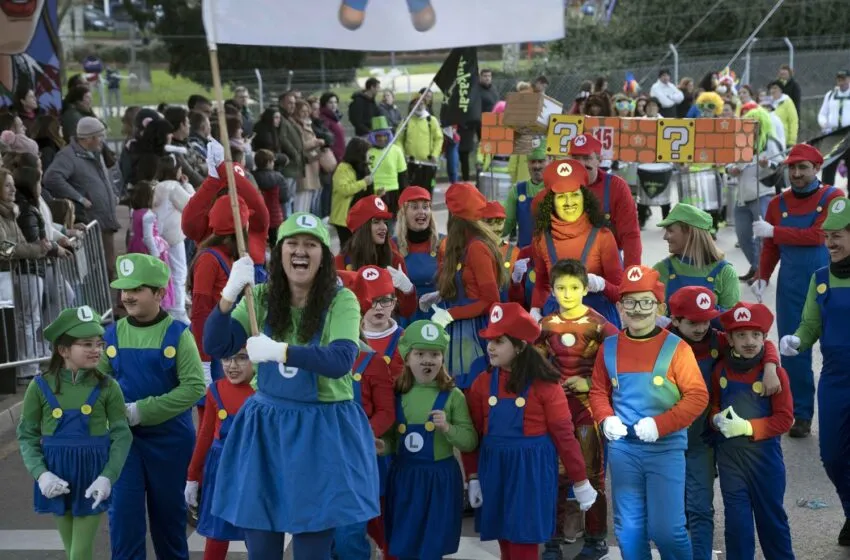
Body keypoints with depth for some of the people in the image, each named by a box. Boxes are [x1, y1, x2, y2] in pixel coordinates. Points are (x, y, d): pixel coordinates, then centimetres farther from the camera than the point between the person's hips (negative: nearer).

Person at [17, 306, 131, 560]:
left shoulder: (107, 387, -7)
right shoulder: (41, 387, -6)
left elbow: (122, 435, -6)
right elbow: (27, 435, 0)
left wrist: (108, 476, -17)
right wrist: (40, 473, -15)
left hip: (92, 476, -1)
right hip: (57, 478, 2)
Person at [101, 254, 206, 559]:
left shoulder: (177, 334, -11)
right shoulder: (112, 334, 0)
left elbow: (194, 387, -17)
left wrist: (141, 411, -21)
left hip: (169, 437, -2)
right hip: (123, 436, 2)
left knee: (168, 509, 13)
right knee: (123, 510, 0)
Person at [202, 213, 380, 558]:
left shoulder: (342, 300, -9)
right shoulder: (261, 297, 2)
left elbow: (341, 361, -22)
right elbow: (215, 348, -6)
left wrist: (280, 350, -30)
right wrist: (229, 295, -21)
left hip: (323, 429, -3)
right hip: (266, 425, 3)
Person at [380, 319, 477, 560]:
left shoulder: (453, 396, -6)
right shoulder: (398, 395, 2)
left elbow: (470, 442, -6)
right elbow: (393, 436, 11)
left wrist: (447, 428, -22)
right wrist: (384, 445, -10)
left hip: (439, 479, -3)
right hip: (404, 477, 3)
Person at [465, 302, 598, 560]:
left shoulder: (544, 384, -10)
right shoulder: (482, 382, 2)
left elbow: (564, 434, -8)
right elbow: (473, 433, 7)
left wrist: (581, 482, -4)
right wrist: (473, 477, 4)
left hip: (532, 468, -4)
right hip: (494, 467, 4)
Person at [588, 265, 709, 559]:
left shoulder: (676, 348, -9)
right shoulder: (610, 347, 3)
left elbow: (698, 396, -10)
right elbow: (598, 391, 12)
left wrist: (660, 424, -19)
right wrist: (606, 419, -7)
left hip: (666, 448, -4)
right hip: (622, 447, 4)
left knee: (666, 529, -3)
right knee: (628, 529, 11)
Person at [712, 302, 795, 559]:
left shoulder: (775, 372, -12)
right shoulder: (721, 369, 1)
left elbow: (785, 419, -13)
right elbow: (713, 403, 13)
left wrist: (747, 427, -21)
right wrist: (717, 419, -9)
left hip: (764, 454, -3)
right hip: (729, 454, 3)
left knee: (770, 514, 10)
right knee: (736, 517, 9)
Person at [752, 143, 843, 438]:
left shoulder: (832, 197, -4)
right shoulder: (778, 203, 6)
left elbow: (817, 235, -16)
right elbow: (771, 247, 8)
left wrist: (773, 231, -17)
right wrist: (762, 276, -6)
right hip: (791, 290, 3)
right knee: (793, 351, 4)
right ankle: (801, 415, 12)